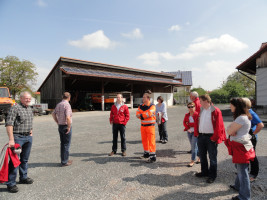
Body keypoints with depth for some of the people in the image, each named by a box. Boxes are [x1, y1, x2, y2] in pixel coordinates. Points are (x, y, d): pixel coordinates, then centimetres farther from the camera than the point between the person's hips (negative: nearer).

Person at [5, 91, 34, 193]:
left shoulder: (30, 109, 12)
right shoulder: (15, 108, -13)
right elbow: (9, 124, -18)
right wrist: (11, 139, -22)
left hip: (28, 137, 7)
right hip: (18, 137, -7)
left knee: (25, 159, 17)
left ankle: (23, 177, 32)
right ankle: (10, 183, 10)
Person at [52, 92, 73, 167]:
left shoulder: (58, 104, 8)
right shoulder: (67, 105, -18)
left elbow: (53, 114, 16)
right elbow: (68, 117, -27)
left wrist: (58, 123, 16)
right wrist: (69, 127, -17)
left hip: (60, 126, 8)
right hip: (66, 126, -8)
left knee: (62, 144, 17)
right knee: (66, 144, 2)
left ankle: (64, 160, 28)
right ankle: (64, 162, 10)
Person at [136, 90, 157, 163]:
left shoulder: (152, 106, -9)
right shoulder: (141, 106, 9)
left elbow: (149, 114, -22)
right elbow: (137, 114, -1)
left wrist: (141, 115, -10)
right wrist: (145, 115, -15)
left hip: (150, 125, -6)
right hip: (143, 125, 6)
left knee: (151, 141, -5)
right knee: (144, 140, 15)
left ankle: (153, 156, 2)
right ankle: (146, 153, 31)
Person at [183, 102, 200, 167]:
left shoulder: (197, 114, -11)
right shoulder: (186, 115, 7)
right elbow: (184, 122, 7)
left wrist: (189, 123, -10)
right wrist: (188, 128, -9)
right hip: (189, 132, 6)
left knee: (194, 146, -4)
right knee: (193, 146, 15)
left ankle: (192, 161, 4)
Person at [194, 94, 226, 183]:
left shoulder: (215, 111, -12)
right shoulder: (200, 110, 7)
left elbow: (218, 126, -13)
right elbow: (197, 122, 11)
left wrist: (214, 137, -14)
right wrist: (196, 133, 4)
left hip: (211, 137, -6)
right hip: (201, 136, 7)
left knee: (212, 157, 6)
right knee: (202, 155, 17)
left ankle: (212, 175, 21)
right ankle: (204, 171, 34)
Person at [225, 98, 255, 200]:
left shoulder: (242, 118, -21)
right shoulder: (241, 116, 12)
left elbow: (229, 131, -20)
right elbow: (228, 129, 9)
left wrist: (230, 129, -1)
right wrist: (231, 130, -10)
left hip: (241, 146, -10)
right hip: (239, 145, 10)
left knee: (242, 170, 0)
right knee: (239, 168, 22)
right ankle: (238, 186, 39)